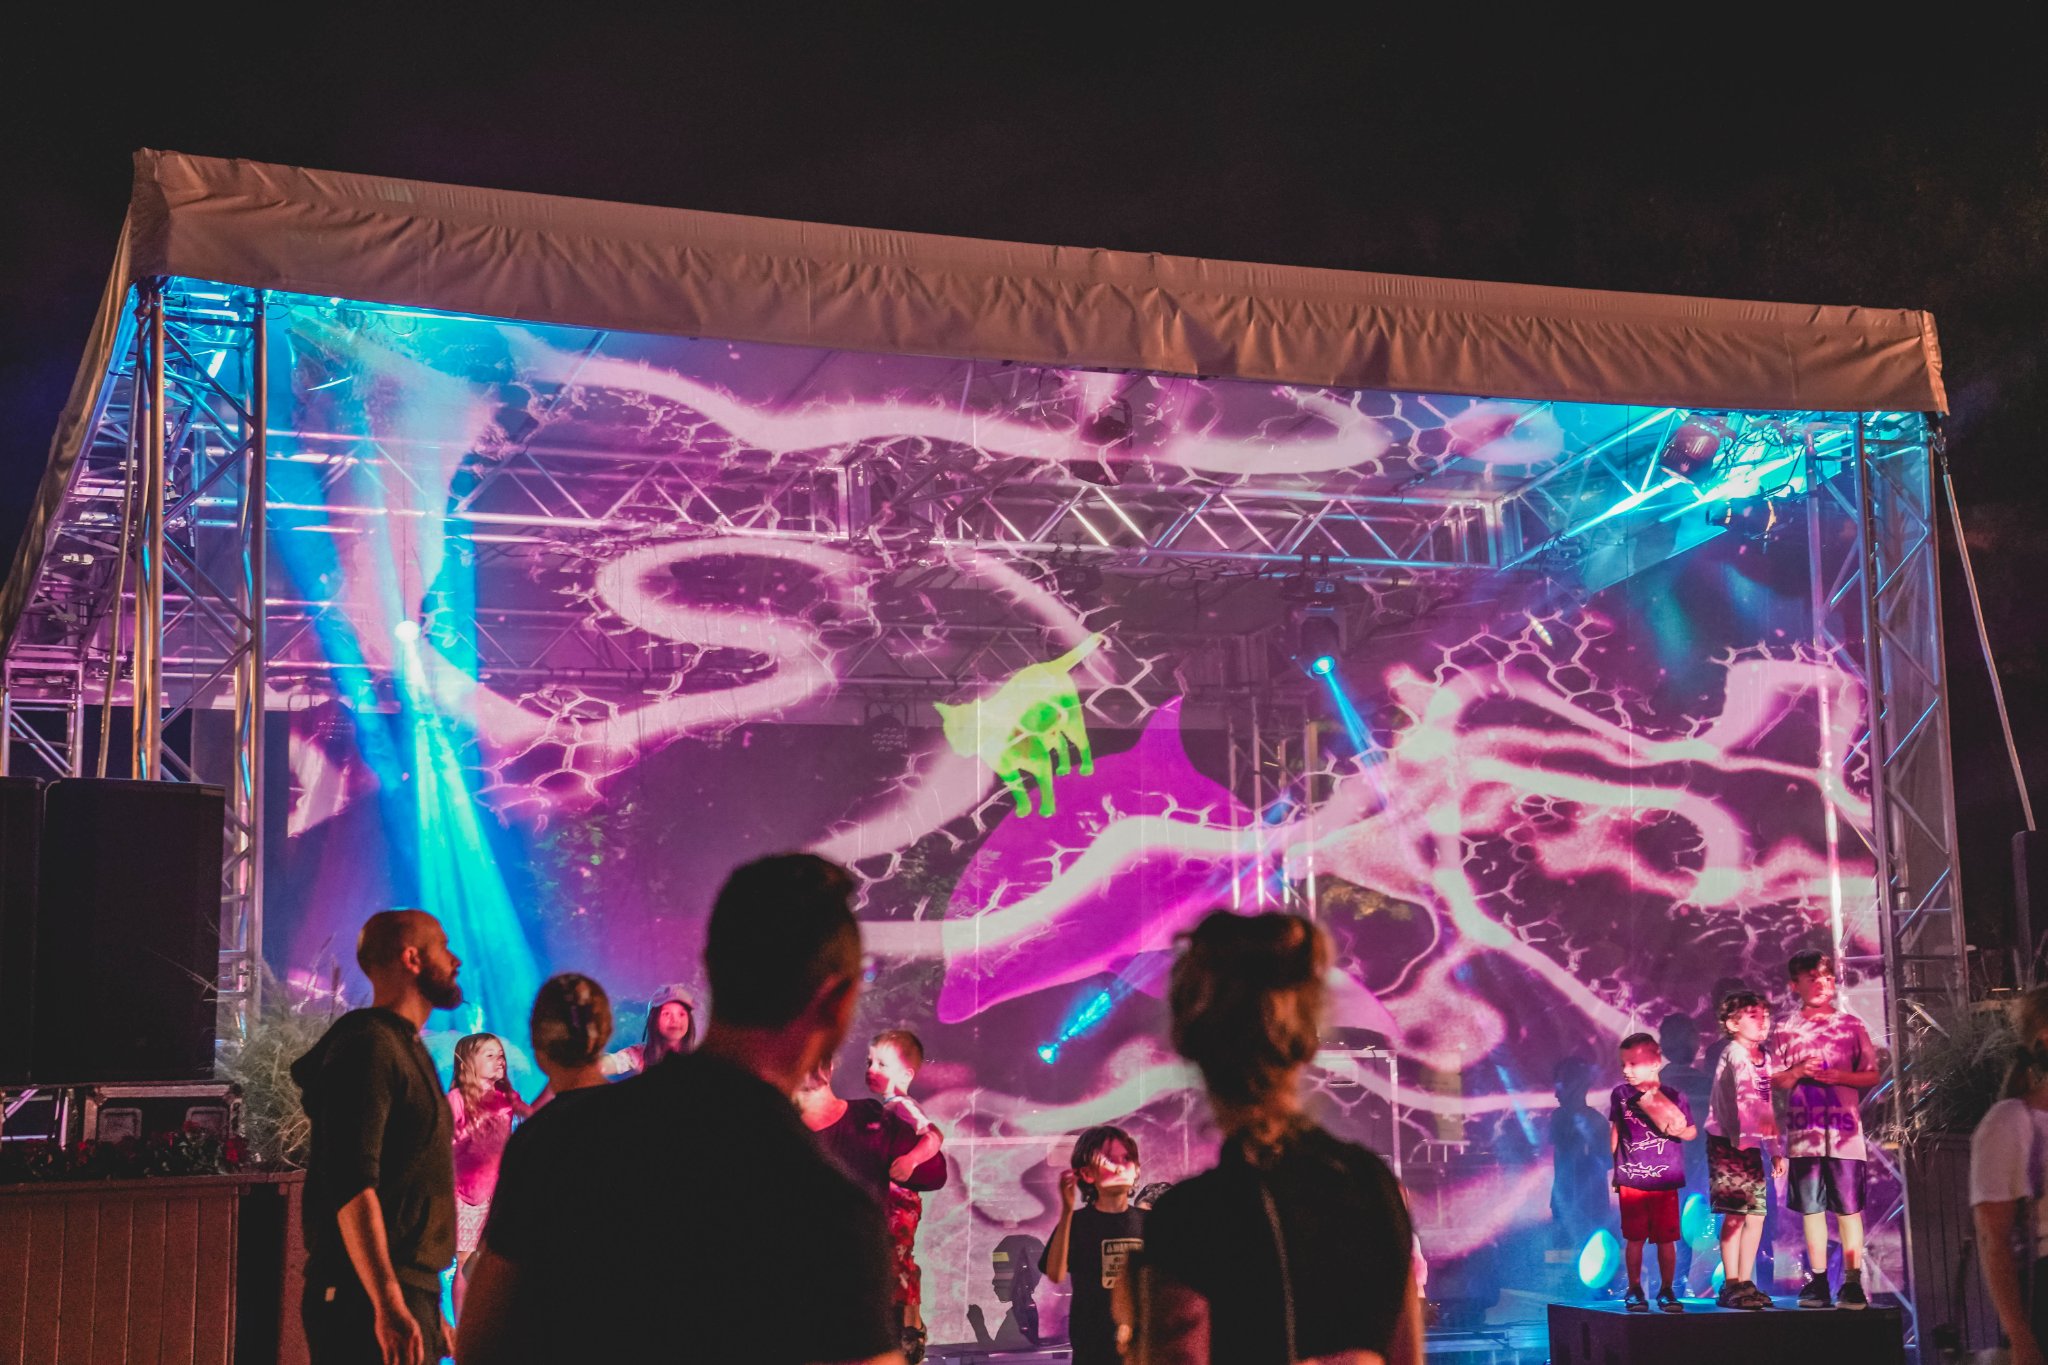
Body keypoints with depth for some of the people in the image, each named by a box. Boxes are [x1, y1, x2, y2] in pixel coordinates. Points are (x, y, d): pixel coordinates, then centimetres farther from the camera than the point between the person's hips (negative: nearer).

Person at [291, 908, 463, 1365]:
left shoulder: (407, 1049, 19)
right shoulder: (367, 1048, -12)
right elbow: (351, 1187, -22)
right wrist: (389, 1305, -27)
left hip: (411, 1293, 10)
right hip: (373, 1300, -10)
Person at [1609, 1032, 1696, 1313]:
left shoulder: (1673, 1097, -1)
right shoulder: (1620, 1095, 3)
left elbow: (1692, 1131, 7)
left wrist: (1677, 1130, -15)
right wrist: (1615, 1165, 14)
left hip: (1665, 1182, -1)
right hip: (1631, 1181, 1)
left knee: (1666, 1239, 3)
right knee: (1634, 1238, 3)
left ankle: (1667, 1290, 14)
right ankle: (1634, 1290, 14)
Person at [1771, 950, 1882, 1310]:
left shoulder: (1851, 1025, 6)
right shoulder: (1786, 1031, 9)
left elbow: (1872, 1075, 5)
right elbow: (1775, 1081, 10)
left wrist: (1837, 1076, -10)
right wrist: (1798, 1072, -10)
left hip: (1844, 1131, -1)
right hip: (1804, 1132, 1)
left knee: (1849, 1209, -2)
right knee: (1811, 1208, 4)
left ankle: (1852, 1283, 1)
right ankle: (1818, 1282, 10)